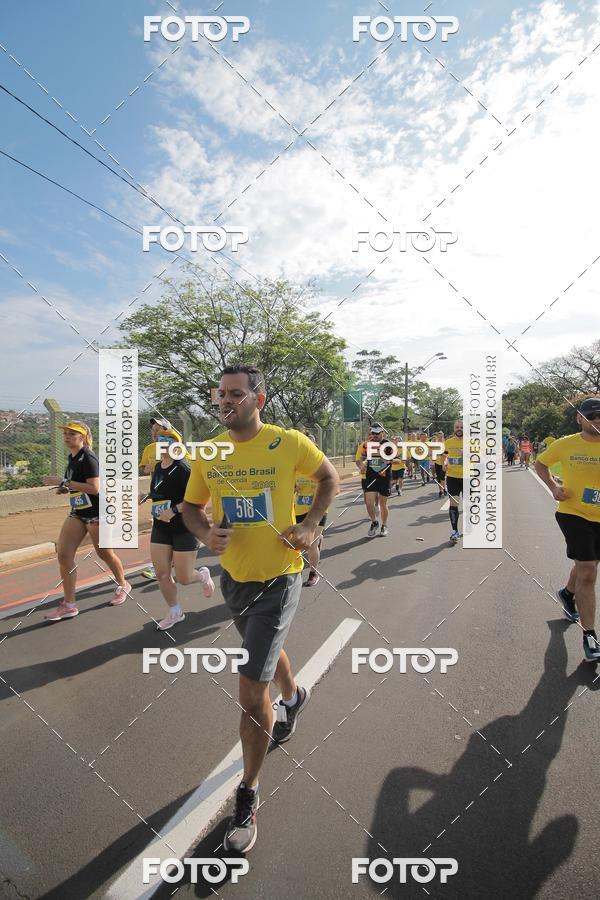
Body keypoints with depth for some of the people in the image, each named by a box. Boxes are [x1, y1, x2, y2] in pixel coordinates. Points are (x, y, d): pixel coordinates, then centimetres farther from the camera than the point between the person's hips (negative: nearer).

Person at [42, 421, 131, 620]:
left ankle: (123, 585, 33)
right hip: (78, 512, 8)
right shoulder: (72, 457, 9)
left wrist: (63, 482, -25)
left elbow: (94, 488, -27)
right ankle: (69, 605, 6)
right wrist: (66, 489, 4)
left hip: (96, 512, -8)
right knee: (63, 554, -2)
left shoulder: (88, 458, -17)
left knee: (104, 553, 7)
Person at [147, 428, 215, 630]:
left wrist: (174, 510, -28)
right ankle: (175, 612, 25)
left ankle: (203, 575, 35)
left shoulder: (182, 468, -17)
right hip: (161, 528, 7)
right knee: (161, 574, 4)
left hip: (184, 528, -7)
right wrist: (157, 512, 16)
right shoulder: (158, 467, 7)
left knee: (183, 578, 0)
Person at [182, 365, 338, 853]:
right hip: (234, 577, 5)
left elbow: (330, 478, 2)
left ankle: (248, 798, 22)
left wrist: (310, 525, -9)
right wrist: (205, 532, -14)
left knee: (252, 690, -4)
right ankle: (294, 696, 64)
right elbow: (191, 507, 7)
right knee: (266, 650, 30)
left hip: (278, 579, -5)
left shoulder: (290, 443, -16)